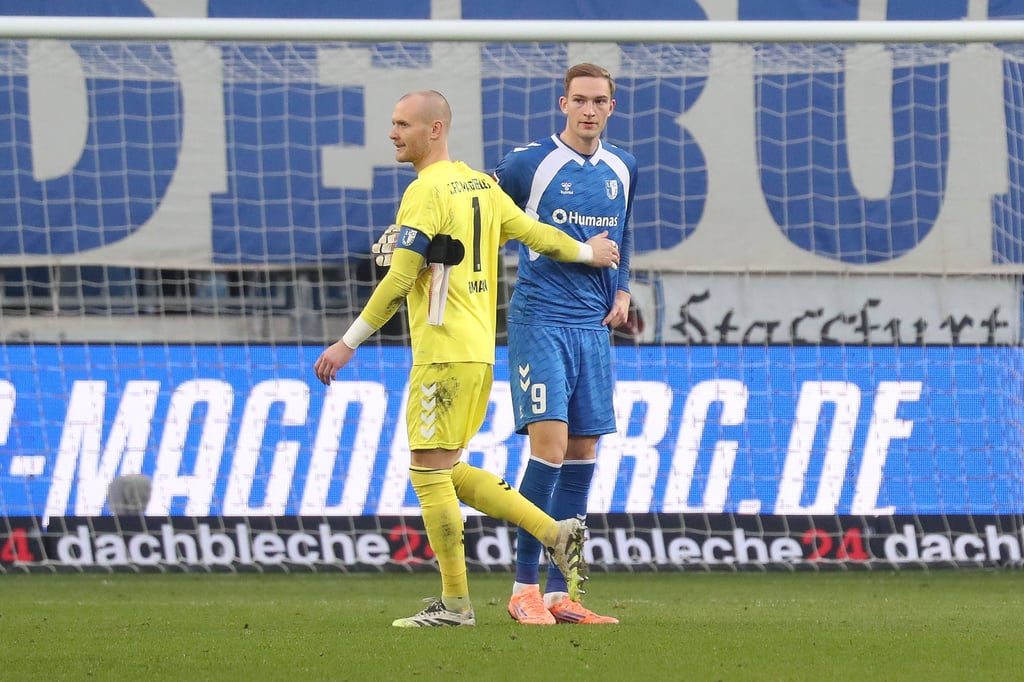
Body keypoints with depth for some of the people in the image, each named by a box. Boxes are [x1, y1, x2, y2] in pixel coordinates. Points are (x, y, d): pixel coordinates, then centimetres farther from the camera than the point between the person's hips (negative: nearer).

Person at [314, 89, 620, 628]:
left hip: (443, 352, -9)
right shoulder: (480, 184, 13)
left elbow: (399, 280, -16)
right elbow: (532, 232, 20)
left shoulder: (426, 191, -12)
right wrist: (588, 252, 39)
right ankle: (556, 534, 10)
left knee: (429, 472, -5)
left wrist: (349, 343, -14)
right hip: (479, 350, 9)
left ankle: (455, 604, -3)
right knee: (446, 472, 15)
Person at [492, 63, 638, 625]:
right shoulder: (529, 163, -6)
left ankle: (558, 592, 9)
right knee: (550, 445, -16)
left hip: (593, 326, 6)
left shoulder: (623, 170, 11)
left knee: (582, 453, 4)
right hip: (540, 321, -6)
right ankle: (524, 588, -9)